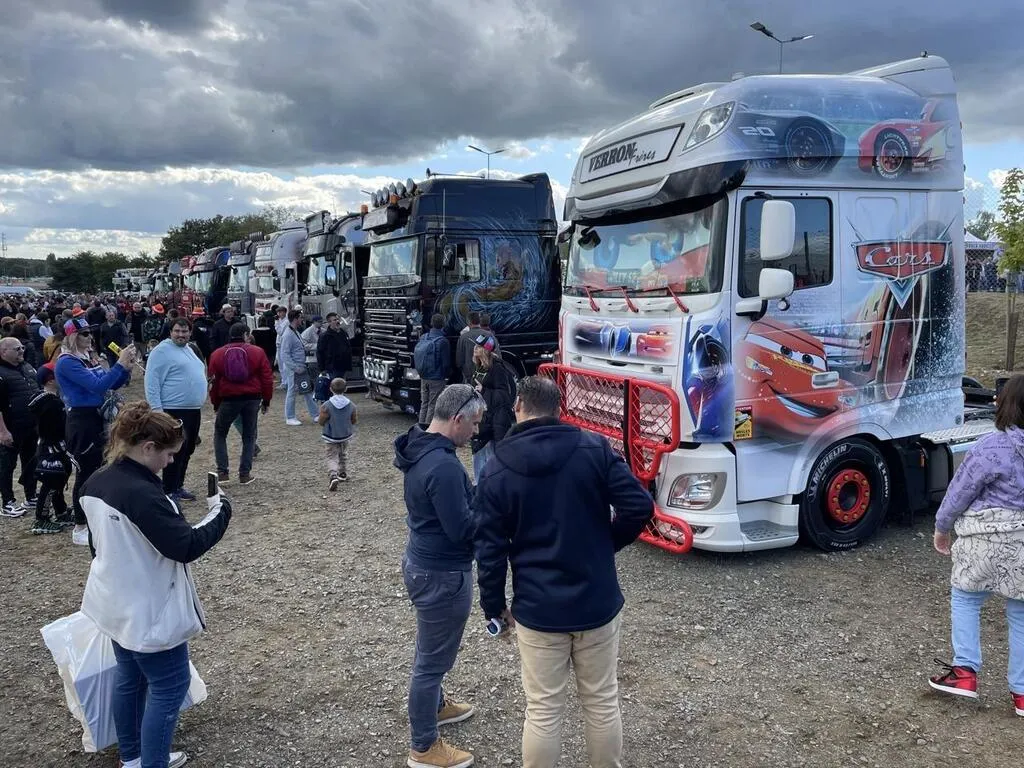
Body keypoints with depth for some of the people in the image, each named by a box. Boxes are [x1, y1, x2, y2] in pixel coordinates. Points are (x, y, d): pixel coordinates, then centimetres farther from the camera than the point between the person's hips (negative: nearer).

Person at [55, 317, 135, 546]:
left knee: (95, 470, 15)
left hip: (96, 418, 9)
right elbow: (97, 385, -24)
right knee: (85, 472, -3)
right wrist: (120, 364, -22)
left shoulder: (87, 358, 11)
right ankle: (80, 528, 7)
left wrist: (126, 367, -2)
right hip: (81, 420, -9)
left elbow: (113, 384, 14)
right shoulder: (67, 362, -14)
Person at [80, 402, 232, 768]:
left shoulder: (95, 484, 0)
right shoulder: (142, 494, -30)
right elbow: (186, 546, -28)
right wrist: (220, 510, -16)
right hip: (148, 613, -9)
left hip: (117, 605, 9)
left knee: (129, 679, 22)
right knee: (169, 687, 5)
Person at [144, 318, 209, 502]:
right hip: (174, 411, -9)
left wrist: (199, 403, 22)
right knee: (176, 451, -5)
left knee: (187, 450, 14)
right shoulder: (162, 351, -10)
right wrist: (156, 408, -21)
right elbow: (151, 382, -15)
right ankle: (169, 491, 4)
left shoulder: (188, 349, 17)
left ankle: (178, 486, 25)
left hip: (194, 410, 9)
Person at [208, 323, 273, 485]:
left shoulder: (217, 354, 3)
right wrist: (266, 401, 8)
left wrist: (216, 404, 16)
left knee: (220, 434, 17)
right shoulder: (258, 352, 0)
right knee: (249, 436, 12)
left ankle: (222, 472, 10)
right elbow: (267, 378, -1)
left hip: (228, 399, 0)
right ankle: (245, 474, 9)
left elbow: (214, 382, 6)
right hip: (252, 399, 0)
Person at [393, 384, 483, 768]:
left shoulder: (421, 447, 2)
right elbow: (462, 530, -26)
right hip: (442, 574, -10)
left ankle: (435, 705, 50)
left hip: (423, 562, 10)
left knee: (432, 649, 28)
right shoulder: (443, 466, -30)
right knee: (432, 658, 6)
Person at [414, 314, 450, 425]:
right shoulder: (442, 341, -16)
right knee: (433, 406, 0)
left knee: (424, 404, 16)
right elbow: (446, 363, -11)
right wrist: (445, 375, 7)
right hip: (437, 379, -6)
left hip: (423, 378, 6)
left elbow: (416, 357, 10)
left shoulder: (423, 338, 3)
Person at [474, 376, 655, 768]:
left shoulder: (496, 472, -7)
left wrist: (494, 607, 7)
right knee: (602, 702, 17)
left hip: (537, 609, -1)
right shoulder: (594, 448, -7)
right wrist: (607, 544, 7)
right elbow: (639, 506, -10)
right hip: (597, 602, 1)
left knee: (543, 711, 11)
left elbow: (489, 550, -6)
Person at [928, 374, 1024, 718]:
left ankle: (965, 672, 12)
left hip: (989, 539, -5)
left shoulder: (993, 447, -16)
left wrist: (942, 528, 6)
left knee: (964, 598, 15)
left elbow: (961, 491, -8)